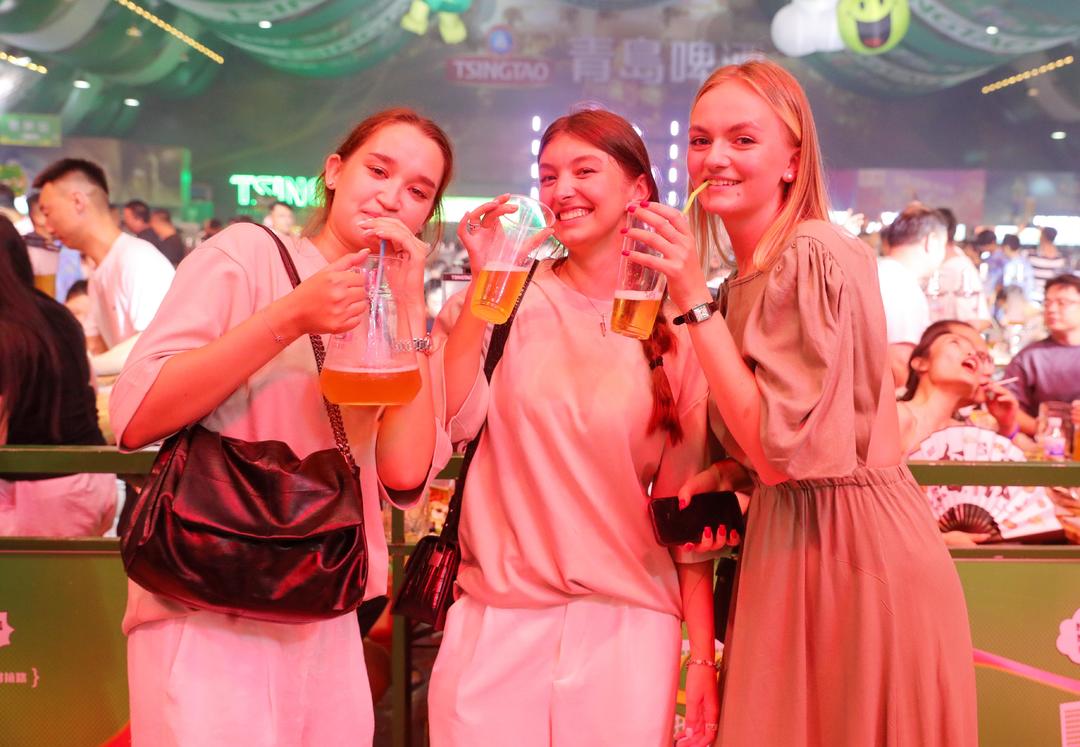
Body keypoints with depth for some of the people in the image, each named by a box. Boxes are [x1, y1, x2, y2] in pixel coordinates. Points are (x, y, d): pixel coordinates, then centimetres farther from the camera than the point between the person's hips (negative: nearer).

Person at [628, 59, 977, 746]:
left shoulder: (815, 256, -16)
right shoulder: (746, 279, 11)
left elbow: (782, 447, -21)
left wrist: (695, 301, -20)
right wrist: (722, 477, 1)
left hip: (857, 549, -8)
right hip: (786, 541, 8)